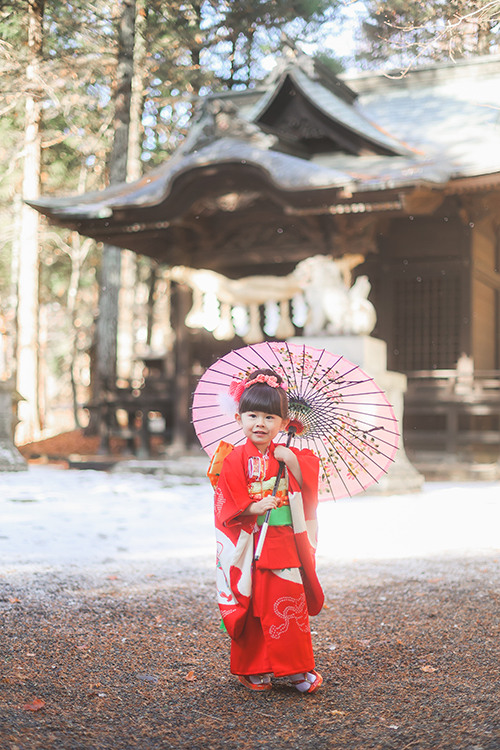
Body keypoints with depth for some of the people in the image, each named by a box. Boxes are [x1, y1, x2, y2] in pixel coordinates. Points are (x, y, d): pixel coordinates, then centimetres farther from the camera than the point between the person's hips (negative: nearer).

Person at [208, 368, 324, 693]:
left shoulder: (286, 455, 7)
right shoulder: (234, 459, -4)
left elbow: (307, 486, -3)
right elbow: (228, 504, -6)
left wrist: (292, 459, -15)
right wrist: (255, 507, -20)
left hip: (284, 543, 2)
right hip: (248, 546, -2)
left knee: (289, 606, 2)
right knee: (252, 608, 4)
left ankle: (298, 669, 12)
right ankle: (253, 670, 17)